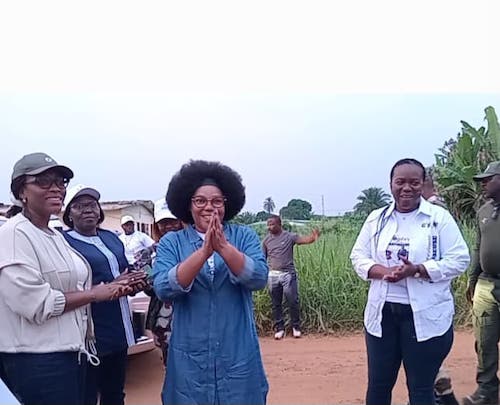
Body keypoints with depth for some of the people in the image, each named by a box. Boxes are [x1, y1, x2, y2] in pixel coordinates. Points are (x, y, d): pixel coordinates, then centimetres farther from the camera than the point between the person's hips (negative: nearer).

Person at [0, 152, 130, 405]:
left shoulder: (55, 236, 12)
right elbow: (36, 304, -24)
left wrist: (113, 286, 3)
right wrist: (95, 294, -15)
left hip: (70, 353, 9)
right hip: (35, 361, -9)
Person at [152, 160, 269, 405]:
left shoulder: (245, 236, 0)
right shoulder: (171, 243, -1)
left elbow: (259, 279, -14)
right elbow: (163, 289, -15)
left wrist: (224, 247, -27)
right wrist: (203, 251, -26)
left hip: (239, 355, 1)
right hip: (189, 358, 0)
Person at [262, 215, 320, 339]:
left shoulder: (289, 236, -3)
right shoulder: (266, 240, 6)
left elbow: (304, 240, -18)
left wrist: (313, 237, -39)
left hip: (288, 274, -3)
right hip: (272, 275, 3)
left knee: (293, 301, 2)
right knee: (276, 304, 9)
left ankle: (296, 327, 19)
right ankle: (279, 328, 21)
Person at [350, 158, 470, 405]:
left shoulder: (439, 217, -4)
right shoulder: (376, 218, 5)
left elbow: (459, 260, -8)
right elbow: (358, 257, 5)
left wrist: (416, 270, -22)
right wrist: (384, 271, -15)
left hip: (426, 316, -3)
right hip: (382, 313, 3)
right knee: (377, 385, 14)